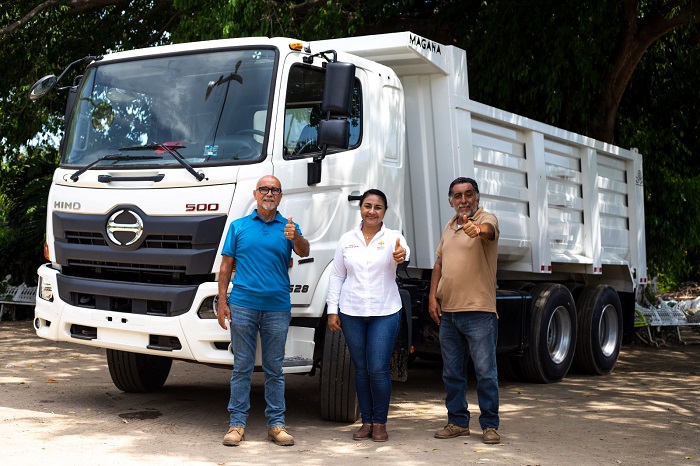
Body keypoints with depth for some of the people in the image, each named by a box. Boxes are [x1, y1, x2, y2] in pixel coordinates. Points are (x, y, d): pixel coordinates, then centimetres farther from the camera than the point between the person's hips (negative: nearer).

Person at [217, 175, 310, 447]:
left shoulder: (288, 227, 7)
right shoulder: (239, 226, 9)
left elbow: (304, 252, -13)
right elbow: (226, 265, 9)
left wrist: (295, 237, -35)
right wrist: (222, 301, 2)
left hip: (277, 308, 0)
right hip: (243, 305, 0)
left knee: (274, 369, 6)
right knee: (242, 367, 3)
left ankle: (276, 424, 12)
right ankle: (237, 423, 8)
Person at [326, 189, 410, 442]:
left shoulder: (392, 237, -2)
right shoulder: (347, 240, 5)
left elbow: (403, 251, -26)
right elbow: (336, 276, 7)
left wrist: (402, 254, -51)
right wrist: (332, 311, 2)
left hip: (385, 313, -2)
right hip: (351, 313, 2)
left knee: (379, 369, -4)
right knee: (361, 368, 8)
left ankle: (380, 422, 12)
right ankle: (366, 421, 20)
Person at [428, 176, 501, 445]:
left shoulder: (486, 219, -5)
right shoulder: (449, 228, 17)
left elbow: (488, 230, -30)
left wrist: (476, 229, -54)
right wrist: (433, 296, 9)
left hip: (479, 311, -7)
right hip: (448, 312, 7)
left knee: (485, 372, -2)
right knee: (452, 372, 13)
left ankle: (490, 425, 7)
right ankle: (458, 422, 23)